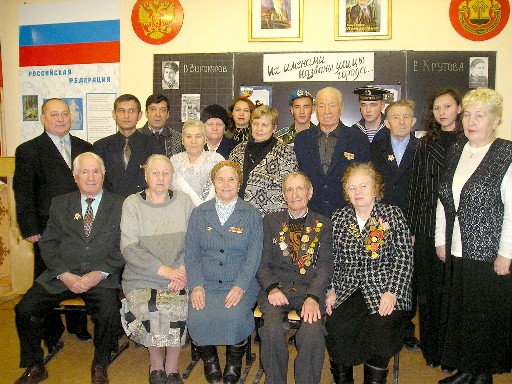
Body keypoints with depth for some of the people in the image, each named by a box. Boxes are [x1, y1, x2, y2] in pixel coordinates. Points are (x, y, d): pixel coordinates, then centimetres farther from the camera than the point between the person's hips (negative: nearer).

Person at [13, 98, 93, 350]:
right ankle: (51, 332, 28)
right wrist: (30, 229, -10)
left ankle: (77, 325, 32)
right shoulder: (28, 150, -2)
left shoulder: (85, 147, 9)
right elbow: (23, 193, -4)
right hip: (48, 229, -3)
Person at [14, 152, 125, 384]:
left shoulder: (119, 205, 5)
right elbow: (48, 243, 7)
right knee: (24, 309, -13)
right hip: (61, 275, 3)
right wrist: (65, 275, -8)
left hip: (101, 278, -3)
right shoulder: (60, 204, 13)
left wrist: (99, 273, -14)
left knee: (108, 312, -28)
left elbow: (122, 247, -2)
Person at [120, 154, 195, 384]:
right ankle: (156, 365, 0)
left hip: (177, 278, 1)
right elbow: (128, 248, -6)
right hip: (141, 278, 0)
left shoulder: (184, 202, 8)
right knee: (148, 309, -28)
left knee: (179, 307, -27)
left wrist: (182, 271, -15)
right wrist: (163, 269, -15)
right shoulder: (132, 204, 4)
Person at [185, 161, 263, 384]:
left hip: (240, 283, -1)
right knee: (197, 318, -26)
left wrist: (240, 286, -16)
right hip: (206, 282, 1)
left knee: (234, 317, -29)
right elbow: (191, 253, 5)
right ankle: (209, 361, 6)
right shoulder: (199, 213, 10)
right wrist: (196, 285, -11)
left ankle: (234, 362, 4)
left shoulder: (251, 215, 6)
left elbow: (254, 255, -1)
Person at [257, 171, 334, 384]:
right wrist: (272, 288, -12)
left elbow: (326, 266, 2)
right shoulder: (270, 221, 13)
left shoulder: (323, 224, 11)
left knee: (312, 330, -29)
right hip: (277, 287, 1)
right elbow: (262, 263, 8)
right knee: (272, 328, -28)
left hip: (311, 288, 0)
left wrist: (313, 297, -15)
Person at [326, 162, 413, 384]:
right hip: (346, 292, 2)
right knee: (337, 329, -23)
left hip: (385, 291, -2)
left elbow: (404, 258, -3)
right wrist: (331, 290, 0)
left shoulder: (392, 215, 2)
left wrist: (392, 292, -13)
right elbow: (332, 259, 12)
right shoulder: (339, 218, 11)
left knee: (379, 330, -26)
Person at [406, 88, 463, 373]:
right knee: (429, 291, 9)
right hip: (427, 228, 3)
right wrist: (411, 228, 5)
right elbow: (415, 187, 8)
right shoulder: (425, 145, 9)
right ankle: (431, 351, 24)